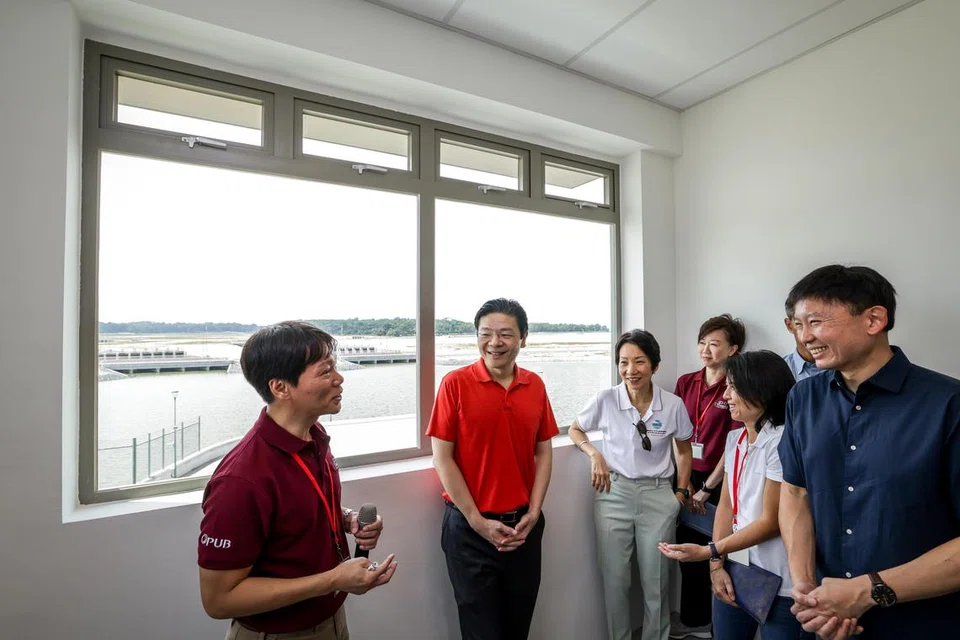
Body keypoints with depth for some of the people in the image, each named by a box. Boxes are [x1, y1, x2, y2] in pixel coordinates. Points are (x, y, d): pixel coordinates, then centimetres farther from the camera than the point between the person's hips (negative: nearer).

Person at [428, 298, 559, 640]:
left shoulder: (535, 385, 0)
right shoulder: (455, 383, -12)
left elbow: (543, 451, 5)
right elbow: (442, 458, -11)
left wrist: (533, 513, -4)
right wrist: (478, 521, -12)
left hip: (523, 525, 4)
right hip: (470, 528, -3)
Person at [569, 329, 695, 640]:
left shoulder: (673, 404, -8)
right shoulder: (605, 400, -11)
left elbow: (684, 450, 10)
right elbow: (574, 430, 6)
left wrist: (682, 491, 7)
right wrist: (595, 454, -10)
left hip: (657, 497, 1)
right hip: (614, 493, 0)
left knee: (656, 582, 11)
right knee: (614, 580, 9)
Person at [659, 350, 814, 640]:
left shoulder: (781, 441, -19)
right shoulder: (734, 438, 5)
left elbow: (771, 522, -17)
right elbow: (726, 505, 5)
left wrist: (709, 551, -14)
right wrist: (717, 566, -1)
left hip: (779, 585, -6)